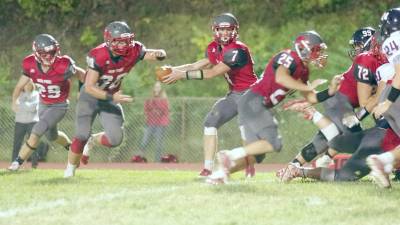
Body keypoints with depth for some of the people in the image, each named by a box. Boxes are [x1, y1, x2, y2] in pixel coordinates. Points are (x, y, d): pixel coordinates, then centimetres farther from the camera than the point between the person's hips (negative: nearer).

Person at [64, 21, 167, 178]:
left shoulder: (133, 51, -20)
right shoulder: (98, 57, -31)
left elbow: (157, 54, -19)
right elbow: (89, 87, -31)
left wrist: (159, 54, -44)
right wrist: (113, 98, -40)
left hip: (111, 96, 4)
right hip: (91, 96, -4)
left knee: (115, 139, -7)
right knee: (82, 136, -5)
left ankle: (92, 141, 25)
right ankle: (71, 167, 20)